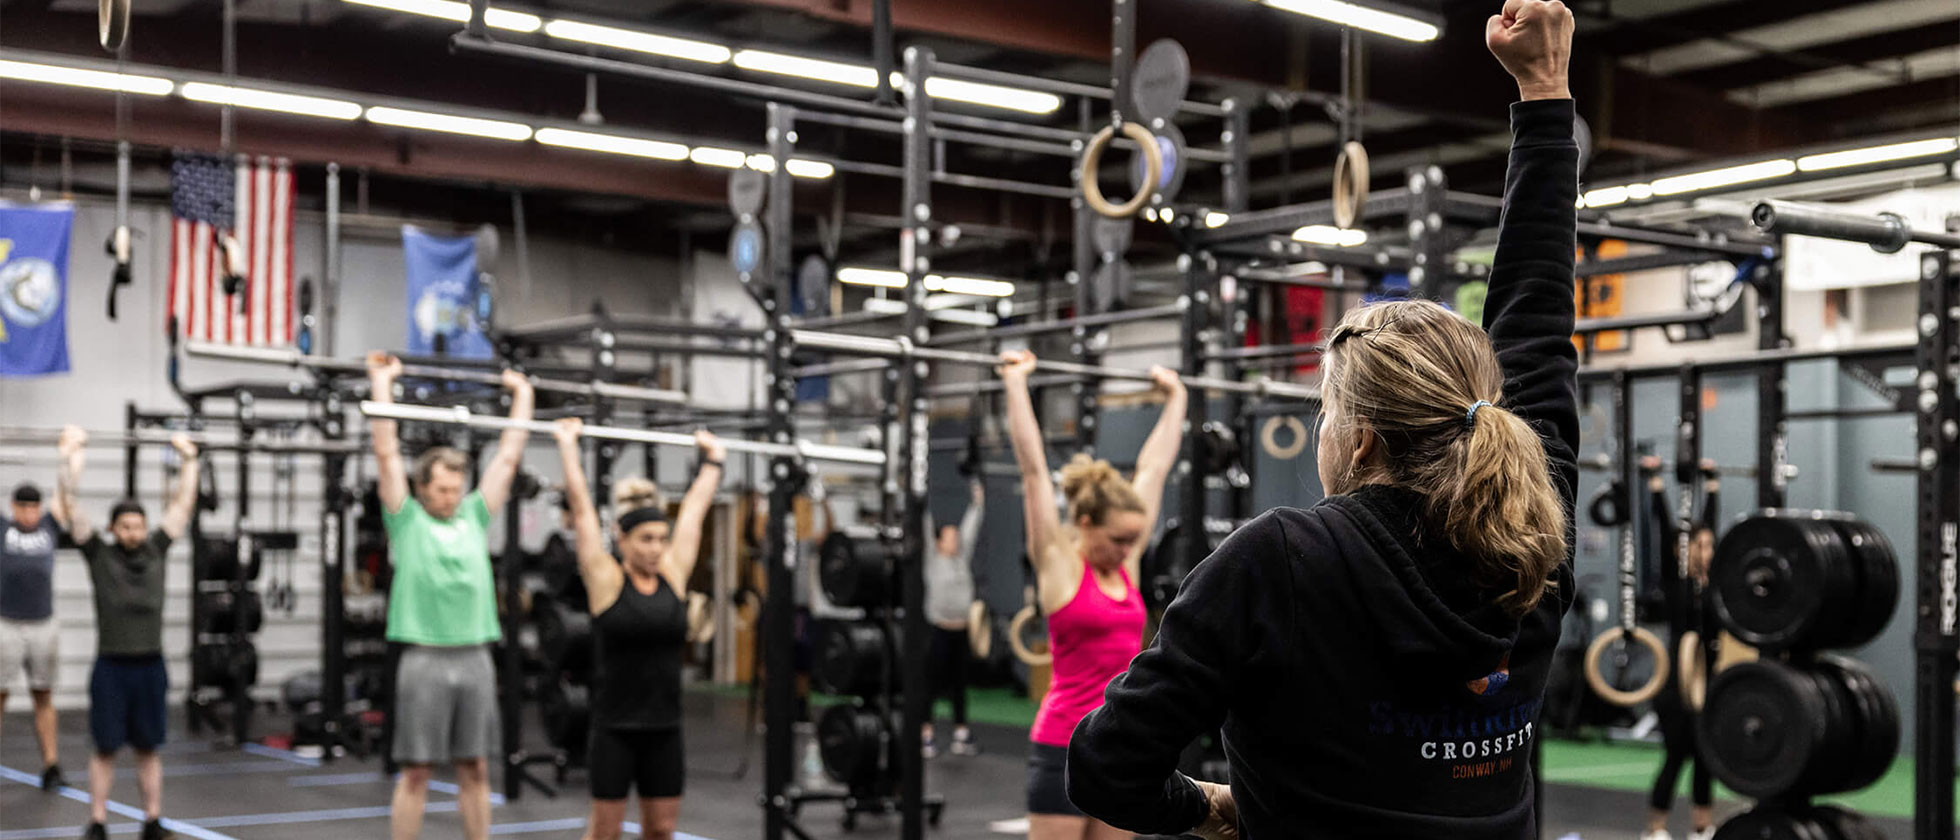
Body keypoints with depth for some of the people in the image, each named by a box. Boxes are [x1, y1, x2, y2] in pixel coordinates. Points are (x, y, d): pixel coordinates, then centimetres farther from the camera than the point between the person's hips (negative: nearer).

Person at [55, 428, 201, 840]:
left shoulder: (156, 550, 7)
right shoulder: (99, 553, 0)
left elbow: (182, 504, 12)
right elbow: (70, 504, -4)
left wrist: (188, 459, 13)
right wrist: (71, 454, -4)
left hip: (150, 666, 3)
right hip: (111, 666, -3)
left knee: (148, 748, 9)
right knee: (105, 748, 3)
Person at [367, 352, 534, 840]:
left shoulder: (474, 517, 12)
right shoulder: (407, 520, 2)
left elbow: (508, 455, 17)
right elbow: (387, 451, -1)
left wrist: (522, 393, 20)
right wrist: (382, 382, 1)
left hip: (475, 659, 4)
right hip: (426, 659, -4)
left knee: (475, 770, 9)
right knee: (416, 772, 1)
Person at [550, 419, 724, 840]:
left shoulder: (673, 575, 4)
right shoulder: (605, 580, -6)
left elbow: (694, 508, 12)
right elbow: (582, 508, -6)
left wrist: (713, 458, 19)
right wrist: (569, 447, -2)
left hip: (663, 728, 4)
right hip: (615, 728, -4)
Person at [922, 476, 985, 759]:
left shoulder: (963, 557, 10)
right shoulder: (931, 560, -2)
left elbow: (971, 526, 14)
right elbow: (925, 525, -6)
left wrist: (978, 502, 14)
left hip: (961, 630, 5)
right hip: (939, 629, -5)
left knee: (959, 683, 9)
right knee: (934, 682, -3)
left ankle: (961, 735, 14)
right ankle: (926, 735, 3)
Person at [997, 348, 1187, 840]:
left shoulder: (1127, 561, 9)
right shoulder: (1057, 561, -7)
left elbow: (1155, 467, 16)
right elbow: (1034, 467, -10)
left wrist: (1175, 398, 22)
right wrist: (1016, 382, -9)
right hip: (1066, 749, -7)